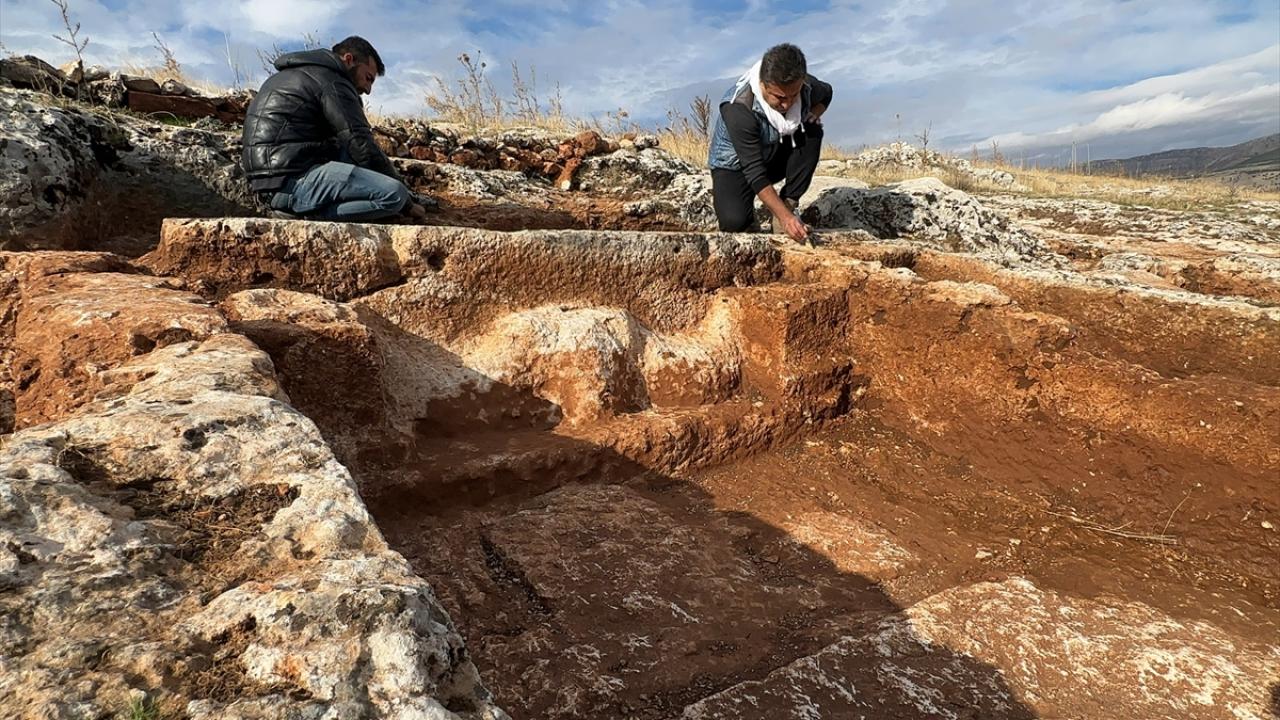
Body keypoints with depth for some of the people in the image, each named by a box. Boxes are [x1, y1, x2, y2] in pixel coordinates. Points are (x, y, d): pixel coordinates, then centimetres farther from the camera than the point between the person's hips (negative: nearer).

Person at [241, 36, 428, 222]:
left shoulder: (296, 73, 27)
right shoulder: (332, 81, -4)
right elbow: (363, 146, -10)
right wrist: (407, 203, -4)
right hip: (294, 181, -10)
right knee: (394, 194, -21)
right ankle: (303, 213, -15)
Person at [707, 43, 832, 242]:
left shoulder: (805, 86, -17)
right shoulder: (738, 108, -34)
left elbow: (826, 93, 11)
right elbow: (754, 171, -35)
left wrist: (814, 113, -12)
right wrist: (784, 217, -41)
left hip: (776, 155, 5)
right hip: (735, 163, -5)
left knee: (812, 132, -22)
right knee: (734, 221, -32)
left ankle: (789, 203, -10)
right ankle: (725, 195, 5)